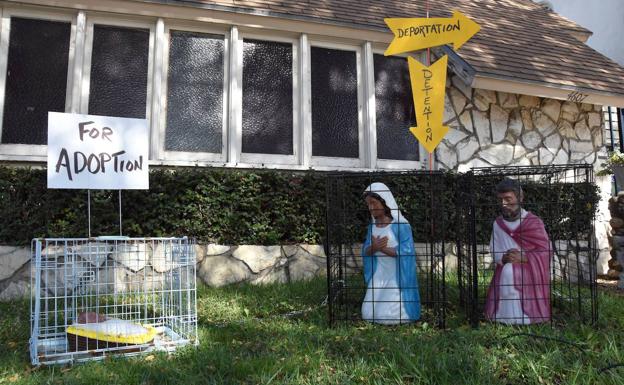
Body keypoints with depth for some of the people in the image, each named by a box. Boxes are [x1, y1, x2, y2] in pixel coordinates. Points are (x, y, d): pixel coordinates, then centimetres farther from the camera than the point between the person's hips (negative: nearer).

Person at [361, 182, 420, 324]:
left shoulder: (400, 225, -15)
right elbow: (365, 252, 4)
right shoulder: (372, 225, 5)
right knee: (368, 314, 3)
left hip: (397, 277, -6)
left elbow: (406, 252, -20)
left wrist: (382, 248, -23)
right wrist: (374, 247, -18)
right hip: (378, 276, 6)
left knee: (390, 316, -7)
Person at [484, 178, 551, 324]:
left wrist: (524, 258, -19)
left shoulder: (534, 222, -7)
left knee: (529, 313, -5)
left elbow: (546, 252, -7)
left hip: (530, 276, -3)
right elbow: (494, 252, 6)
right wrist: (503, 258, -15)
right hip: (506, 276, 3)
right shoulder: (498, 223, 4)